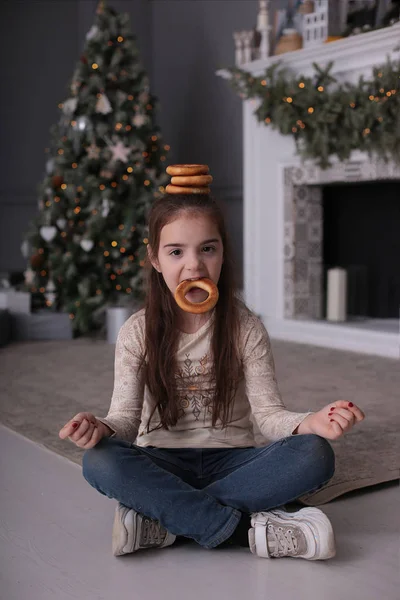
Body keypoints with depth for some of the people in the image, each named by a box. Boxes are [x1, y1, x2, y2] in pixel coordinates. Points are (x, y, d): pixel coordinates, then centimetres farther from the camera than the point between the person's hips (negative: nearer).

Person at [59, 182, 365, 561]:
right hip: (163, 464, 0)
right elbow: (126, 416, -5)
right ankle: (250, 528, -31)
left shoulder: (246, 328, -2)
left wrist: (310, 422, -29)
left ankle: (163, 521, -28)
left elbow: (267, 413, -6)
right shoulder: (137, 333, -2)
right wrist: (102, 428, -30)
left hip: (230, 459, 1)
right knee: (99, 462, -32)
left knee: (314, 455, -27)